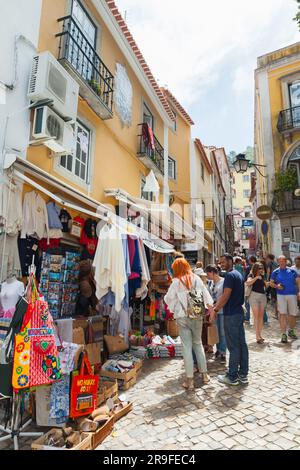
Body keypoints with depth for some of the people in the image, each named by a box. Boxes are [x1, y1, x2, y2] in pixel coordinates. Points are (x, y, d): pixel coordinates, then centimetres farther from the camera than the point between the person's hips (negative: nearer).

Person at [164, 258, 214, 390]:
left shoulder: (176, 282, -8)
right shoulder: (196, 279, 0)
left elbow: (168, 299, -2)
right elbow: (206, 295, 2)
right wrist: (211, 309, 11)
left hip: (183, 317, -3)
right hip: (197, 316, 3)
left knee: (187, 347, 4)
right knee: (198, 343, 19)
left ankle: (190, 379, 10)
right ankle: (204, 374, 27)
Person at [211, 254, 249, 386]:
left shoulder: (230, 275, -16)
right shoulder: (239, 274, 14)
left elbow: (226, 296, -20)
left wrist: (216, 310, -11)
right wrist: (217, 306, 18)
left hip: (231, 315, -9)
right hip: (239, 312, 9)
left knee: (233, 346, -1)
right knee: (242, 344, 12)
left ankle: (232, 377, 9)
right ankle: (243, 374, 21)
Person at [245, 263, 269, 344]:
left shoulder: (262, 276, 13)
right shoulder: (251, 275, -3)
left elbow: (265, 286, 19)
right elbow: (248, 283, -21)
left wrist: (268, 283, -1)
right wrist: (256, 277, -22)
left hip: (263, 296, 6)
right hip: (254, 296, -6)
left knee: (261, 316, 7)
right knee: (256, 316, -7)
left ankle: (260, 335, 15)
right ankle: (257, 337, -5)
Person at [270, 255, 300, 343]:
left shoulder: (292, 271, 5)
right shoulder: (275, 272, 4)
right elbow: (271, 283, 9)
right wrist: (276, 286, -12)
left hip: (292, 295, 2)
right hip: (281, 295, -1)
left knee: (293, 314, 9)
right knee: (282, 314, -8)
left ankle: (291, 331, 32)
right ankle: (283, 334, -1)